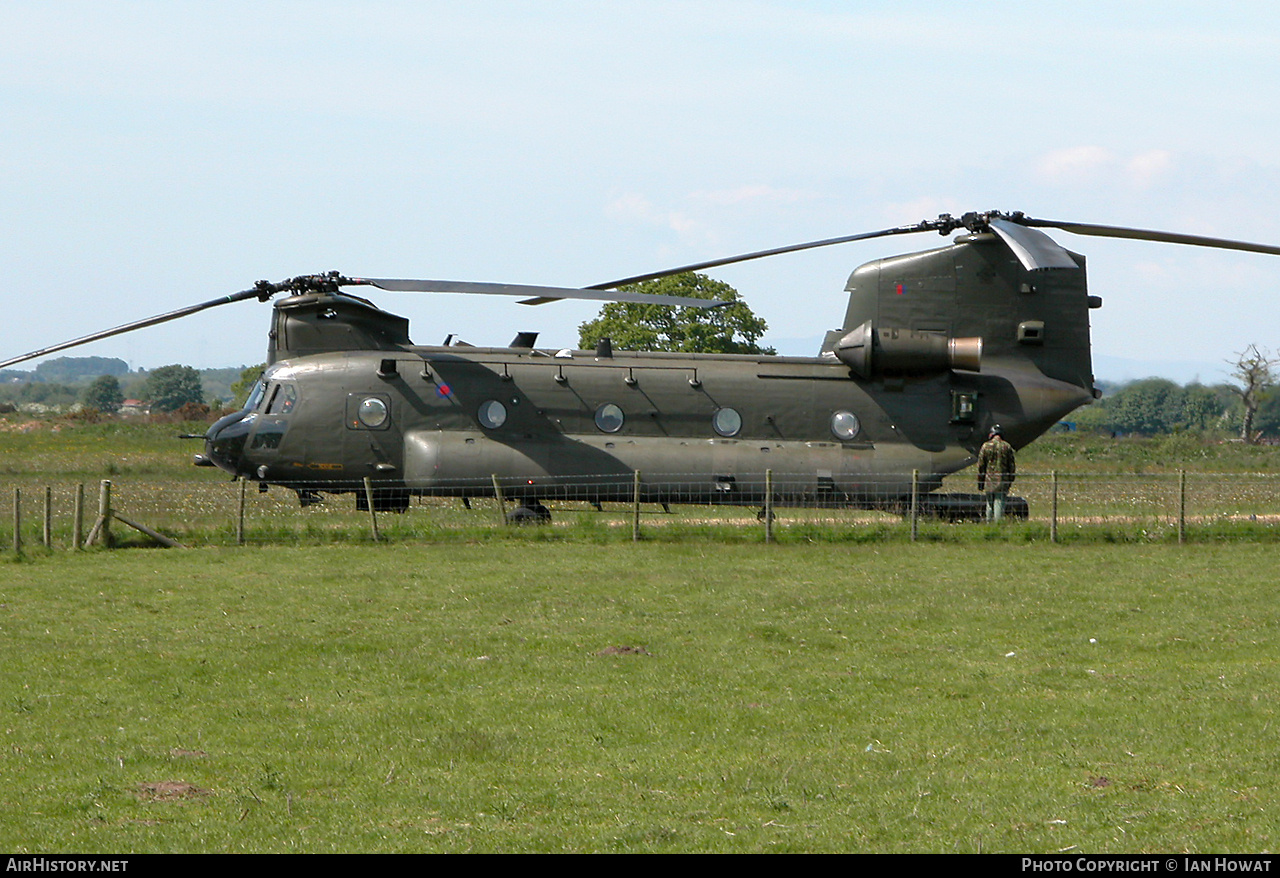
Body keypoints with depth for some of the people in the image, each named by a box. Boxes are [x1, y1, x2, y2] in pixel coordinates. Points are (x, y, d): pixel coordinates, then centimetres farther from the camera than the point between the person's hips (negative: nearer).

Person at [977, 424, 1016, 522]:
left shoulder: (986, 446, -1)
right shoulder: (1007, 447, 0)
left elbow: (981, 466, 2)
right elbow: (1012, 466, 4)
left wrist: (980, 482, 9)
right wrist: (1010, 481, 14)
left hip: (989, 481, 1)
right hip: (1002, 482, -1)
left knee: (989, 505, 12)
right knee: (999, 504, -3)